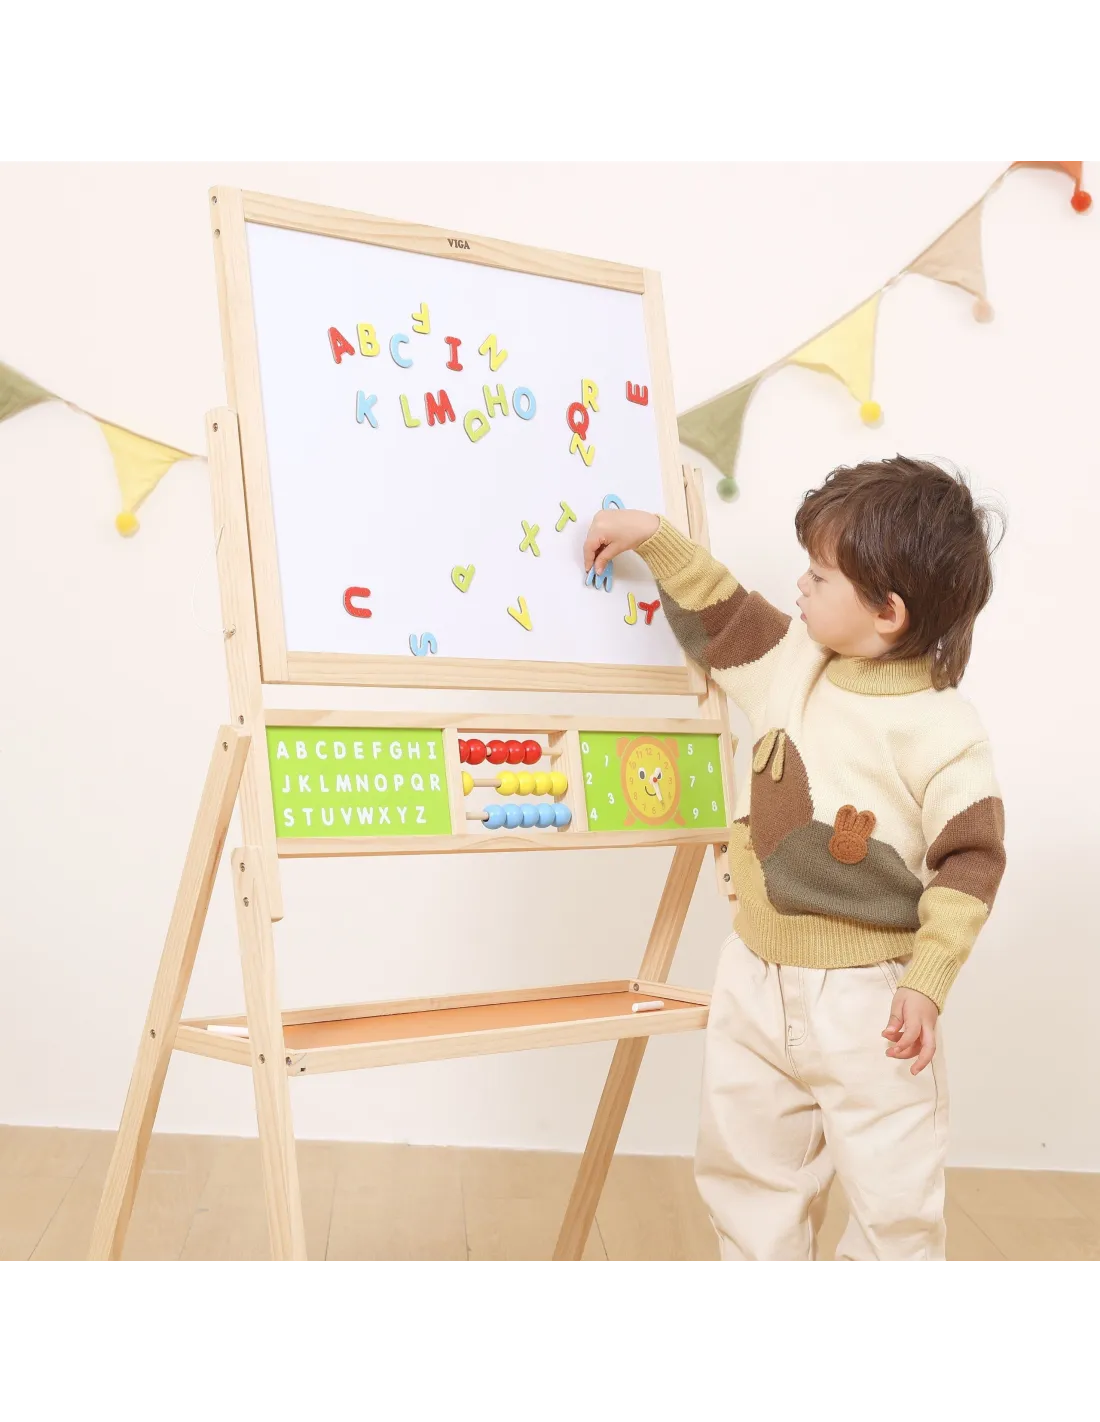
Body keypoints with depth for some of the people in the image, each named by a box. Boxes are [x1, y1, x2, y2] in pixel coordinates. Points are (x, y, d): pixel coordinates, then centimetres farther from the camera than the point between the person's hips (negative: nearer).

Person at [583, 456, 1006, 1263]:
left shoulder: (943, 731, -18)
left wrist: (927, 981, -18)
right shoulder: (792, 662, -1)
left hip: (866, 999, -6)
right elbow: (721, 618, 16)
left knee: (893, 1200, 7)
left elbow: (971, 862, -15)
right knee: (746, 1169, 20)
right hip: (757, 983, 7)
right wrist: (655, 539, 13)